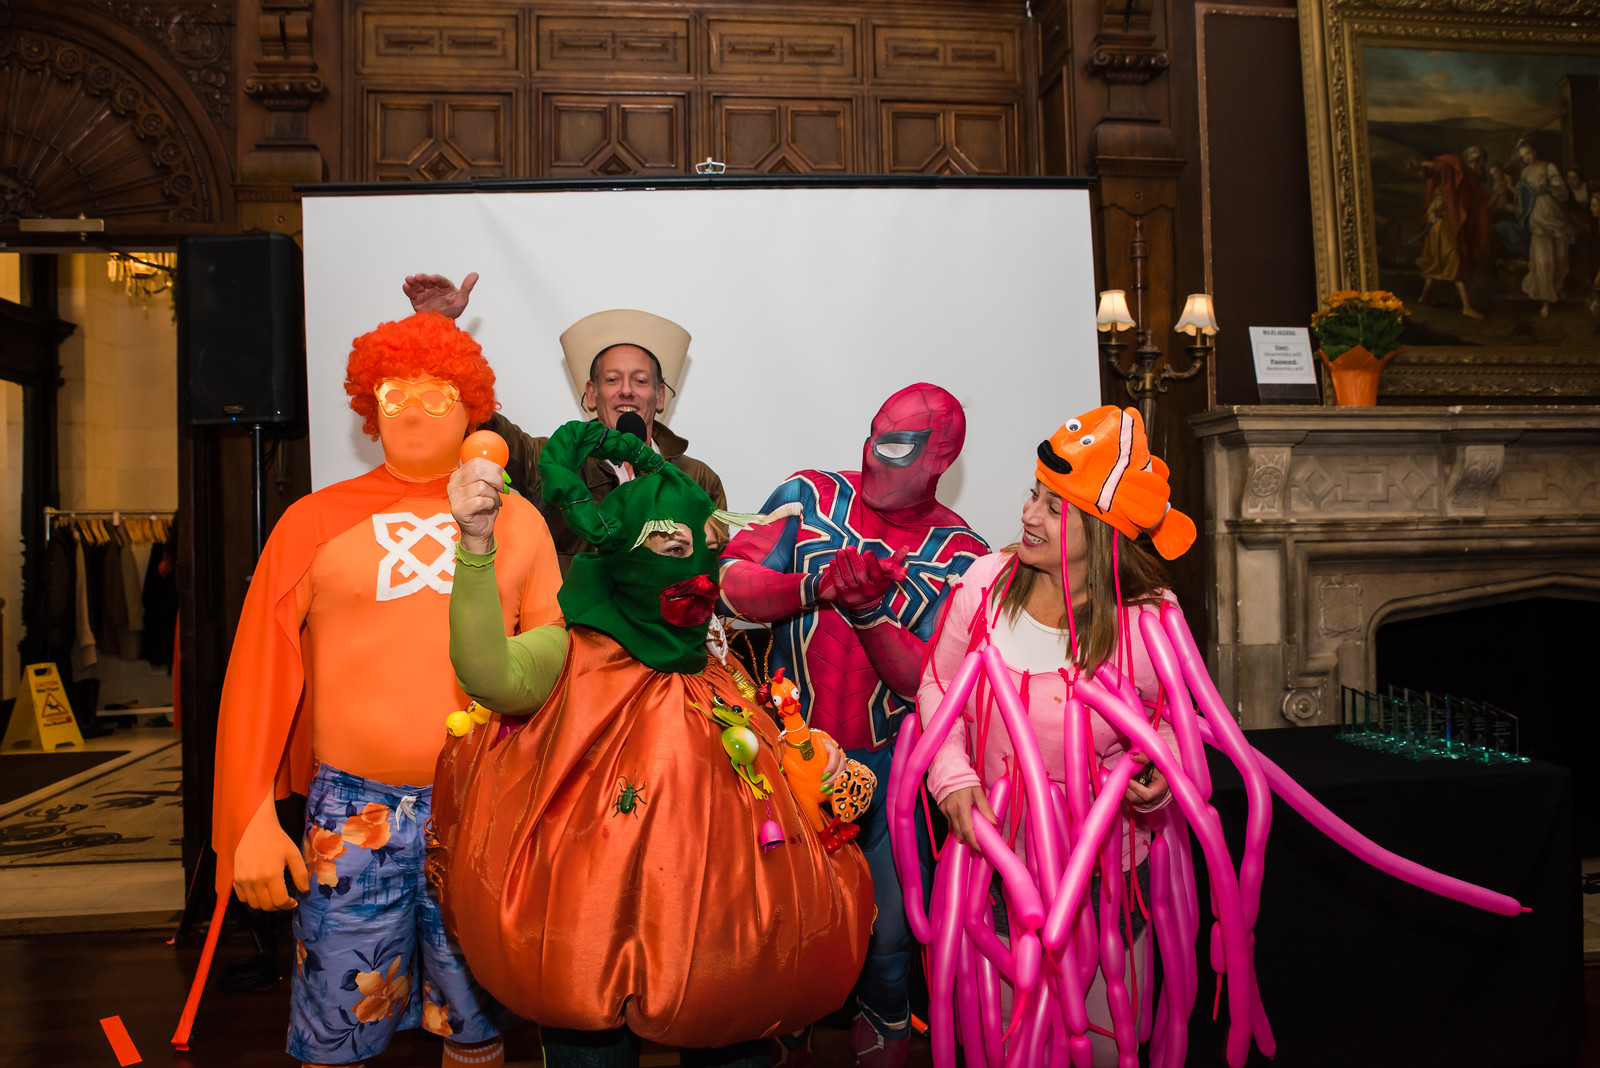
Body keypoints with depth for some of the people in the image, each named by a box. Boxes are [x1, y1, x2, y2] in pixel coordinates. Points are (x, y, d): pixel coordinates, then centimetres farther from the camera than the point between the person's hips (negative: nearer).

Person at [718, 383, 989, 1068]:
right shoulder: (810, 496, -3)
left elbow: (932, 682, -12)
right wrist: (814, 588, -29)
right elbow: (730, 583, -12)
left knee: (889, 933, 7)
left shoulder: (960, 555, -5)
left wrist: (870, 612, -28)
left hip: (888, 762, 0)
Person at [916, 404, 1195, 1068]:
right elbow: (938, 685, 0)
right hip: (999, 860, 2)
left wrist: (1156, 782, -20)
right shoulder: (989, 581, -12)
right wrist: (952, 775, -12)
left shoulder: (1150, 618, -17)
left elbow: (1173, 727, 0)